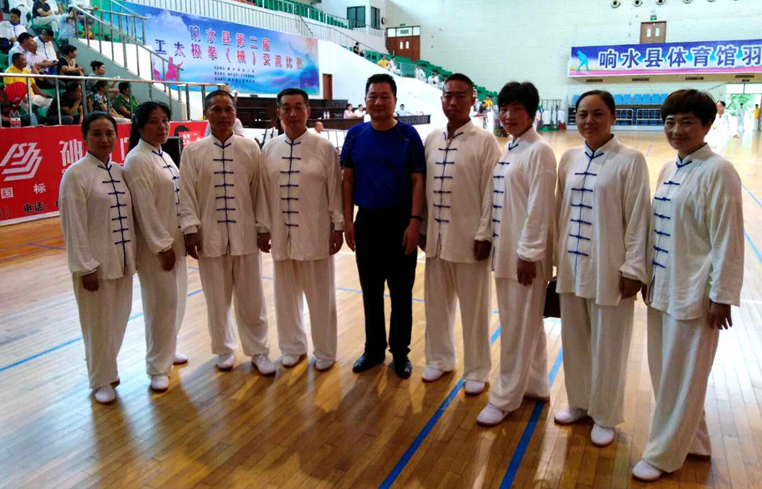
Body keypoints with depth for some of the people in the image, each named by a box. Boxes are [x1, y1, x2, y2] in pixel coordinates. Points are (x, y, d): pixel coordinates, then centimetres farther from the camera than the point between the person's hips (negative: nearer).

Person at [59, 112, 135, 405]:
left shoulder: (120, 172, 7)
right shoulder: (75, 174, -11)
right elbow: (74, 227, -13)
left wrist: (131, 255, 9)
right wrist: (86, 267, -15)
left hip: (123, 259, 6)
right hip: (95, 263, -6)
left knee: (118, 319, 16)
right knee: (99, 323, 6)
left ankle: (107, 368, 37)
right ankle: (101, 380, 24)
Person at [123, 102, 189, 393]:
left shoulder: (164, 156, 11)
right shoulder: (137, 160, -15)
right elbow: (145, 208, -19)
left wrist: (181, 238, 13)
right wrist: (162, 246, -18)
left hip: (175, 239, 8)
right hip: (155, 244, -8)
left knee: (175, 300, 17)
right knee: (161, 304, -1)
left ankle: (167, 351, 34)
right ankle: (157, 367, 14)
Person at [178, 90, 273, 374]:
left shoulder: (250, 147, 1)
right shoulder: (193, 151, 1)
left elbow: (258, 190, 3)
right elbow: (187, 194, 0)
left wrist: (262, 227, 3)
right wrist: (190, 229, -7)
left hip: (245, 234, 0)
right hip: (210, 235, 0)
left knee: (251, 297, 7)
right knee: (217, 298, 10)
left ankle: (258, 351, 22)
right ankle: (224, 349, 29)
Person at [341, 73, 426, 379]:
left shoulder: (408, 136, -4)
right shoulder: (355, 135, 4)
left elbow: (418, 181, -6)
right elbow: (348, 180, 6)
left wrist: (414, 221, -13)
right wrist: (348, 220, 1)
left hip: (399, 221, -2)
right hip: (366, 221, 3)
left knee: (401, 292, 7)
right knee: (371, 291, 12)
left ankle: (400, 352, 22)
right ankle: (374, 349, 27)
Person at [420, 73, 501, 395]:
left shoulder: (485, 141, -6)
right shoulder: (431, 140, 8)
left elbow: (491, 192, -8)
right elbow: (422, 187, 10)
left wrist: (485, 235, -12)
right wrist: (421, 227, 8)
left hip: (468, 237, -4)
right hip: (436, 236, 5)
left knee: (473, 308, 6)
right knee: (436, 303, 15)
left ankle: (476, 370, 22)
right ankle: (440, 358, 33)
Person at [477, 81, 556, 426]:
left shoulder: (538, 151, -13)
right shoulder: (507, 149, 12)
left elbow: (539, 207, -17)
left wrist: (528, 253, -18)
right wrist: (494, 242, 15)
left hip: (525, 252, -9)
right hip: (504, 248, 9)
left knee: (518, 326, 2)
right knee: (527, 323, 19)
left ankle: (505, 397, 14)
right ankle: (534, 385, 33)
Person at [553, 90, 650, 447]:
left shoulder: (630, 160, -9)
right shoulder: (569, 158, 6)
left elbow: (638, 218, -10)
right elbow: (561, 210, 10)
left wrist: (633, 270, -11)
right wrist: (557, 256, 11)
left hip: (608, 269, -5)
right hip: (571, 265, 5)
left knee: (607, 346, 8)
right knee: (574, 340, 16)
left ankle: (605, 416, 26)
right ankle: (578, 403, 36)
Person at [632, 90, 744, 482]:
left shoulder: (717, 172, -14)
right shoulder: (668, 169, 9)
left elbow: (727, 240, -15)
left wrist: (720, 297, -14)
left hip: (694, 293, -8)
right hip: (662, 287, 8)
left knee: (681, 378, 5)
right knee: (664, 372, 17)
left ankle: (663, 455, 20)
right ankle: (691, 441, 36)